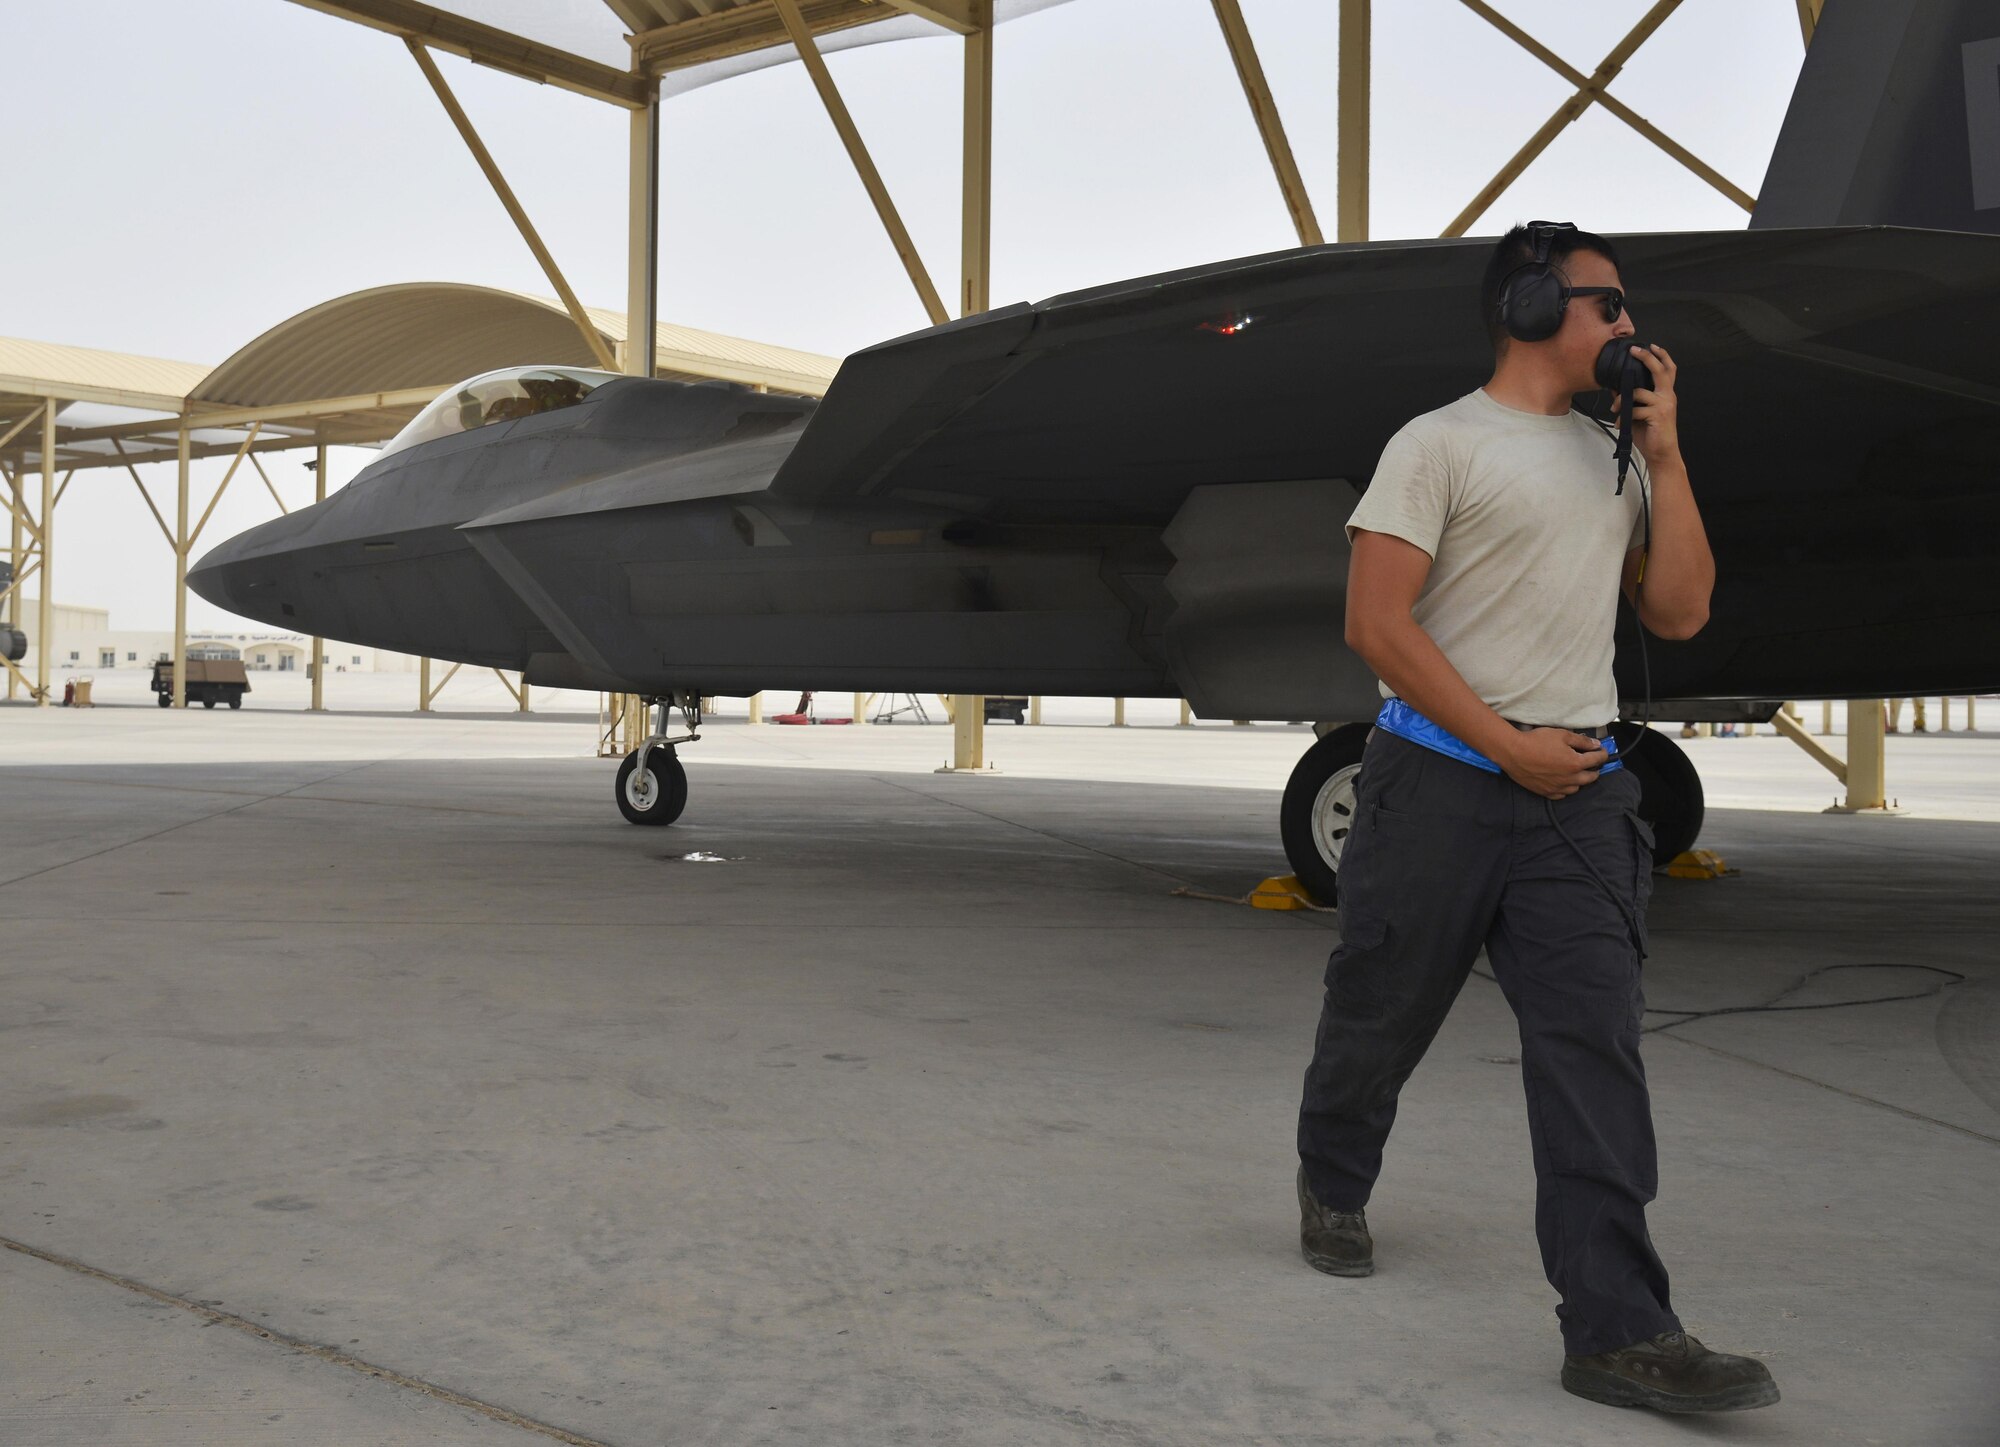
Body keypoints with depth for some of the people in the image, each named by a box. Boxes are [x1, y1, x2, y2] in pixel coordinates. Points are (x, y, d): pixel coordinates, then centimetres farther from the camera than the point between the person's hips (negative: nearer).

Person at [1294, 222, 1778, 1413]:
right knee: (1383, 1016, 9)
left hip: (1580, 791, 5)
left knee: (1597, 1041, -5)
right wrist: (1512, 746, -12)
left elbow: (1680, 612, 11)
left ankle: (1619, 1327, -7)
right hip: (1443, 781, -5)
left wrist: (1666, 455, 4)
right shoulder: (1442, 445, -4)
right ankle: (1334, 1189, 38)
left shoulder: (1616, 458, 16)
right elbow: (1377, 623, -12)